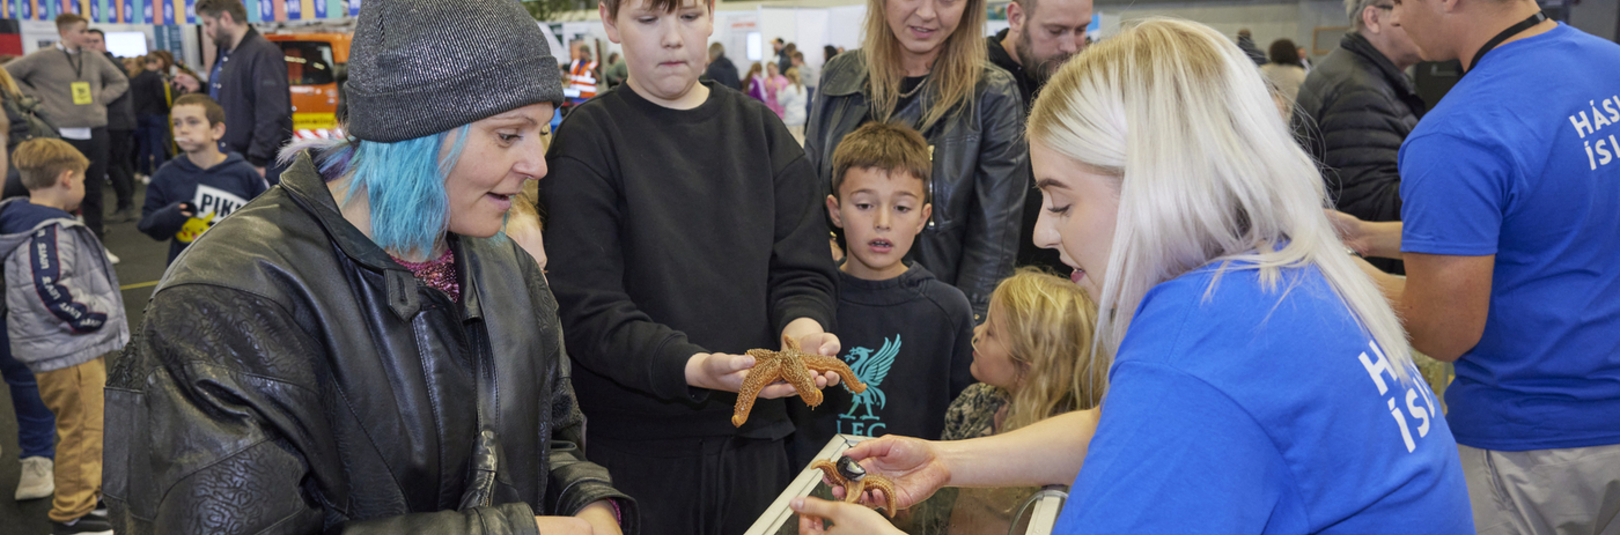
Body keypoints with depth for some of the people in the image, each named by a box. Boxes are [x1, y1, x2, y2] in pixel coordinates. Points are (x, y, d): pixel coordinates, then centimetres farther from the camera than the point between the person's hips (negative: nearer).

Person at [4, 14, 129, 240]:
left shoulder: (94, 58, 9)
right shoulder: (44, 58, -2)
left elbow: (120, 81, 22)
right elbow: (7, 74, 0)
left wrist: (101, 98, 8)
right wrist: (37, 97, -2)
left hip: (96, 132, 4)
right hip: (65, 134, -4)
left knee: (94, 190, 9)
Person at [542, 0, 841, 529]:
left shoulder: (760, 130, 6)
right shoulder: (587, 140, -7)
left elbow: (803, 272, 4)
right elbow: (586, 312, -14)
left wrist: (802, 328, -19)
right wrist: (693, 367, -30)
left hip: (754, 437, 4)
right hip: (632, 449, -3)